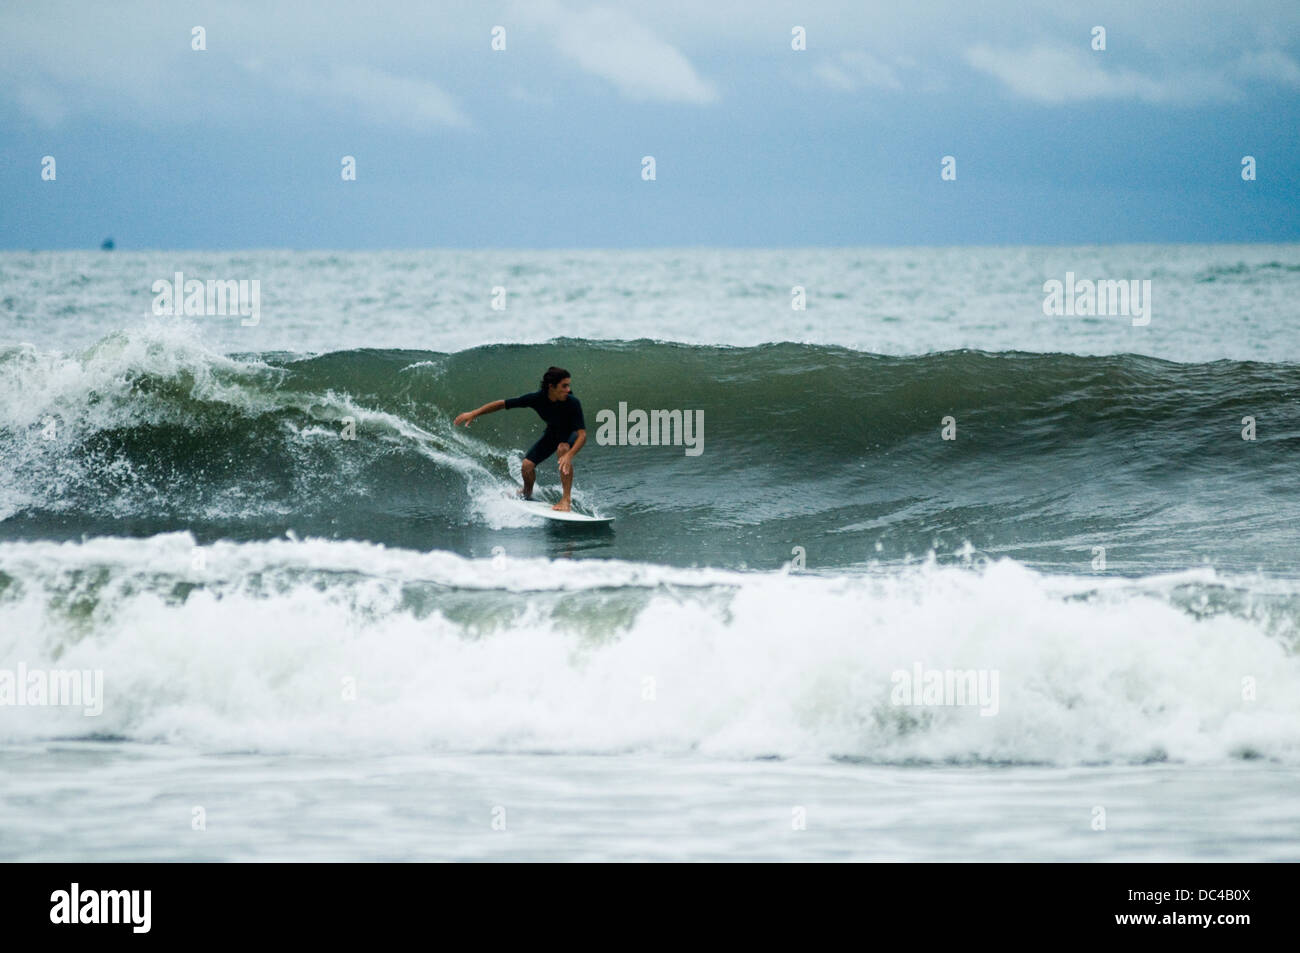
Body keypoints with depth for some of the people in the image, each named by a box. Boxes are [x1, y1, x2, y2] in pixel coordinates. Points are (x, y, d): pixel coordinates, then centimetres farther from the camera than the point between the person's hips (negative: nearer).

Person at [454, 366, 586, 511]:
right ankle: (527, 494, 29)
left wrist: (569, 455, -56)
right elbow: (502, 404, -19)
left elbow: (582, 434, -38)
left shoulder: (572, 403, -36)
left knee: (563, 448, -37)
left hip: (571, 433, -4)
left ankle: (566, 500, -33)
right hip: (552, 433, 4)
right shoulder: (537, 398, -29)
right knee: (527, 465, -7)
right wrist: (474, 414, -19)